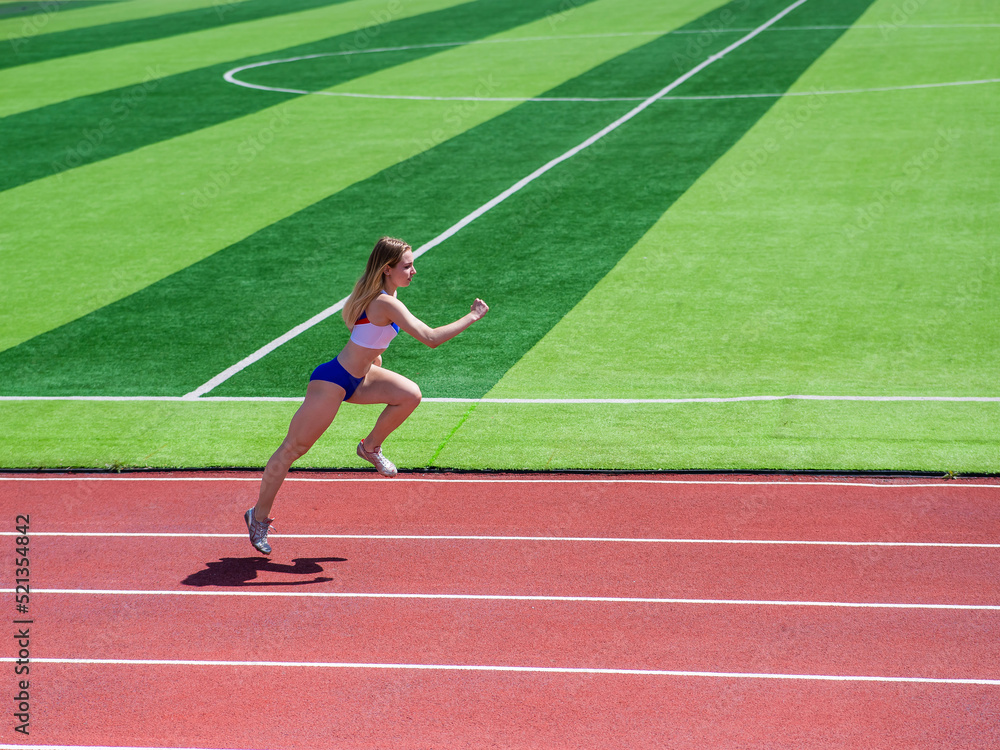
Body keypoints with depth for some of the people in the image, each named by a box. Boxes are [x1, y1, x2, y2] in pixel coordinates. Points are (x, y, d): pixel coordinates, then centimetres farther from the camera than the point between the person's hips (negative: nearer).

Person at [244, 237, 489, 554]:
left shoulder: (378, 291, 1)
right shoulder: (386, 303, -28)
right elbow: (431, 338, -33)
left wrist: (372, 353, 25)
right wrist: (472, 317, -26)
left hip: (357, 376, 9)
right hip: (332, 382, -9)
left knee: (410, 395, -6)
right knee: (293, 448, 2)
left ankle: (371, 447, 15)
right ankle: (259, 516, 13)